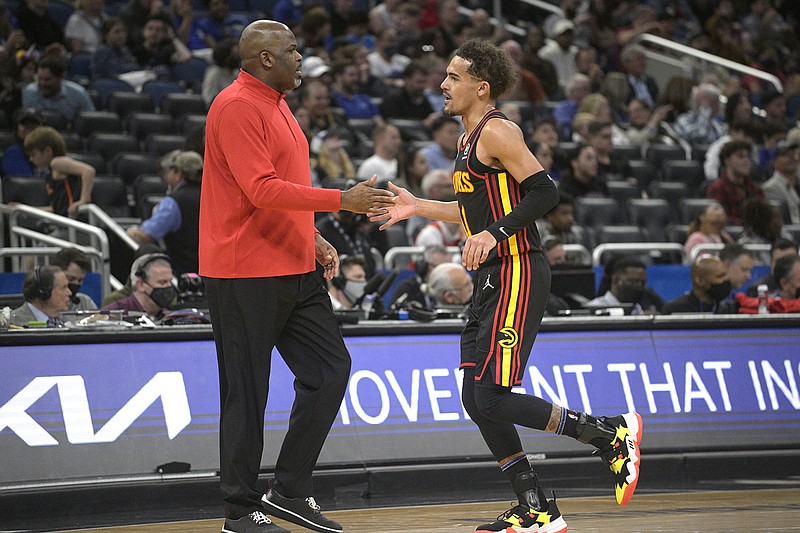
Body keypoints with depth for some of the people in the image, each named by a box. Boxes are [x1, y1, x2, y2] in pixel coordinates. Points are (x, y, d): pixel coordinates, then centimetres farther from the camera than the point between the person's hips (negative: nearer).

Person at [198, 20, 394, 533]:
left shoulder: (276, 105, 18)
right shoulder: (237, 106, -13)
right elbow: (261, 189, -22)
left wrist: (314, 240, 16)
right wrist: (341, 199, -23)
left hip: (294, 270, 10)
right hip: (246, 274, -10)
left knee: (330, 370, 6)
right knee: (247, 394, -3)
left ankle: (290, 491, 14)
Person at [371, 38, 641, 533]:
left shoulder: (497, 131, -12)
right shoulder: (470, 138, 18)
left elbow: (544, 192, -19)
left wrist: (494, 232, -25)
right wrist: (417, 207, 25)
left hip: (518, 275, -10)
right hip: (493, 279, 10)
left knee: (492, 400, -14)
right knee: (476, 401, 7)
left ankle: (612, 432, -3)